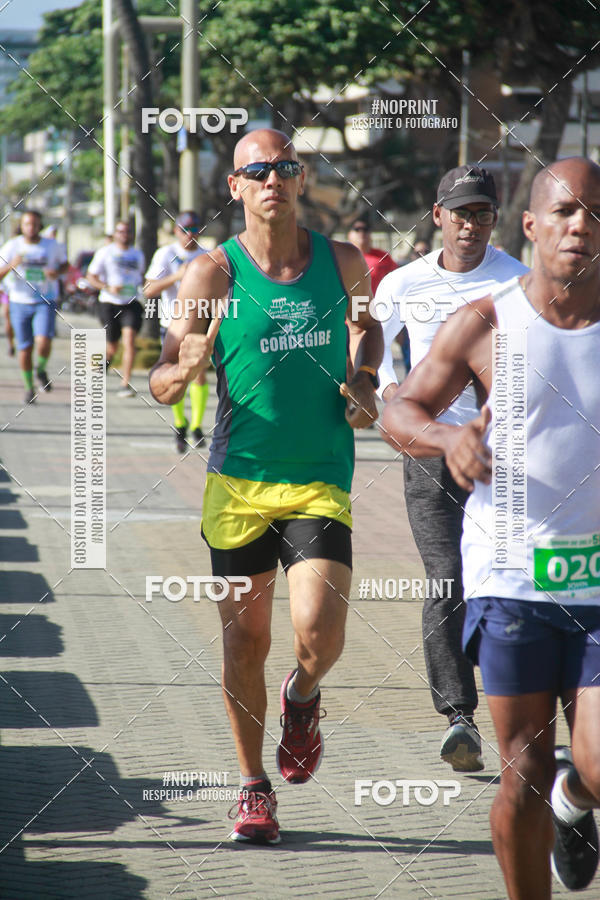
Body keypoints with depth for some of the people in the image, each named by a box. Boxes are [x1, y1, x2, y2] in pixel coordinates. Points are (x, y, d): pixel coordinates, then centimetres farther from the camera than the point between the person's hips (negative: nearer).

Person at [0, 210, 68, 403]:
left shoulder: (52, 246, -2)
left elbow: (65, 263, 16)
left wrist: (57, 272, -8)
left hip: (45, 302, -1)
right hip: (19, 302, 1)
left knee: (44, 342, -20)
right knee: (25, 347, 3)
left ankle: (41, 369, 12)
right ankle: (29, 386, 21)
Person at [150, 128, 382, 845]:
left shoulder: (342, 263, 3)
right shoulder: (212, 274, -4)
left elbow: (367, 326, 25)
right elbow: (162, 385, -3)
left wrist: (364, 382, 6)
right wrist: (187, 366, -26)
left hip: (321, 483, 1)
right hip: (239, 482, -1)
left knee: (319, 635, -15)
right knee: (245, 638, 5)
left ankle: (302, 698, 22)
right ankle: (254, 789, 23)